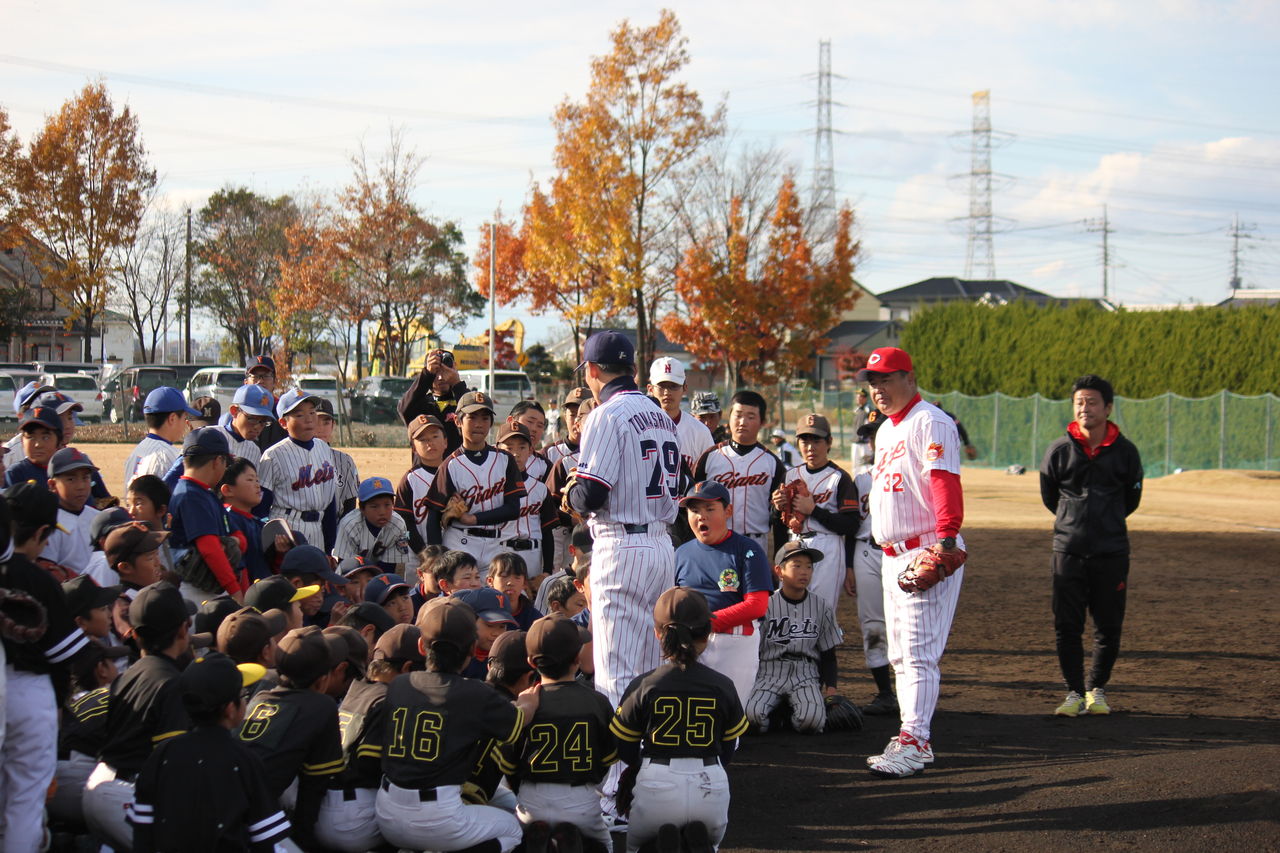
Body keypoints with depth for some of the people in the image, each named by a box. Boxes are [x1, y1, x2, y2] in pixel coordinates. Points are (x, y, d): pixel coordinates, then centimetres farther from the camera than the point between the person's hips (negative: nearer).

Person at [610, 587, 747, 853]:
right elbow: (727, 750, 9)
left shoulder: (643, 687, -5)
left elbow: (625, 750, 4)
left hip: (656, 784, -1)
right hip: (710, 786, 2)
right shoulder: (722, 687, 0)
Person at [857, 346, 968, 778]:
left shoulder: (930, 423, -10)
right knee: (900, 656, 13)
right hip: (894, 556, 10)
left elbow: (945, 484, -22)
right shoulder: (886, 430, 20)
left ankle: (914, 741, -17)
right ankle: (912, 738, 18)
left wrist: (945, 541, -33)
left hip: (927, 552, -10)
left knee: (918, 652, -14)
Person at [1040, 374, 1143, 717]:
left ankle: (1097, 689, 20)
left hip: (1112, 551, 0)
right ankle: (1074, 692, 10)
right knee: (1066, 625, 0)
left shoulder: (1125, 452, -1)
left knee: (1109, 627, 4)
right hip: (1068, 550, 0)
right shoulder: (1059, 450, -2)